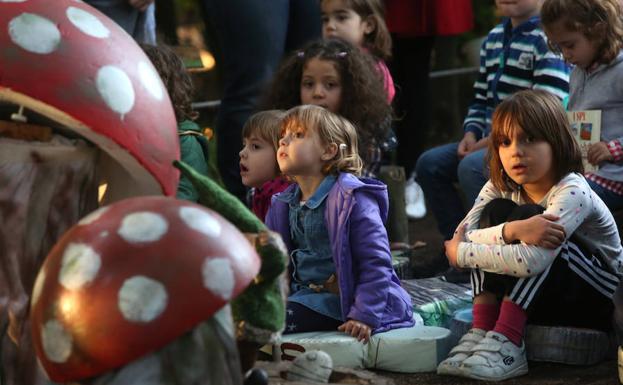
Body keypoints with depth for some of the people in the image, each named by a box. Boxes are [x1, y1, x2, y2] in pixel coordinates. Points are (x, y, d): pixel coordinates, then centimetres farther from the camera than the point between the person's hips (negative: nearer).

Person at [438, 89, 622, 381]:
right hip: (539, 299, 6)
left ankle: (506, 343, -28)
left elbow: (531, 261, -39)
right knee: (496, 211, -14)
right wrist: (511, 230, -38)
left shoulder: (572, 193, -25)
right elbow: (463, 235, -18)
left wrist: (461, 253, -26)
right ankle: (481, 331, -17)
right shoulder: (503, 185, -4)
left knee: (528, 215, -28)